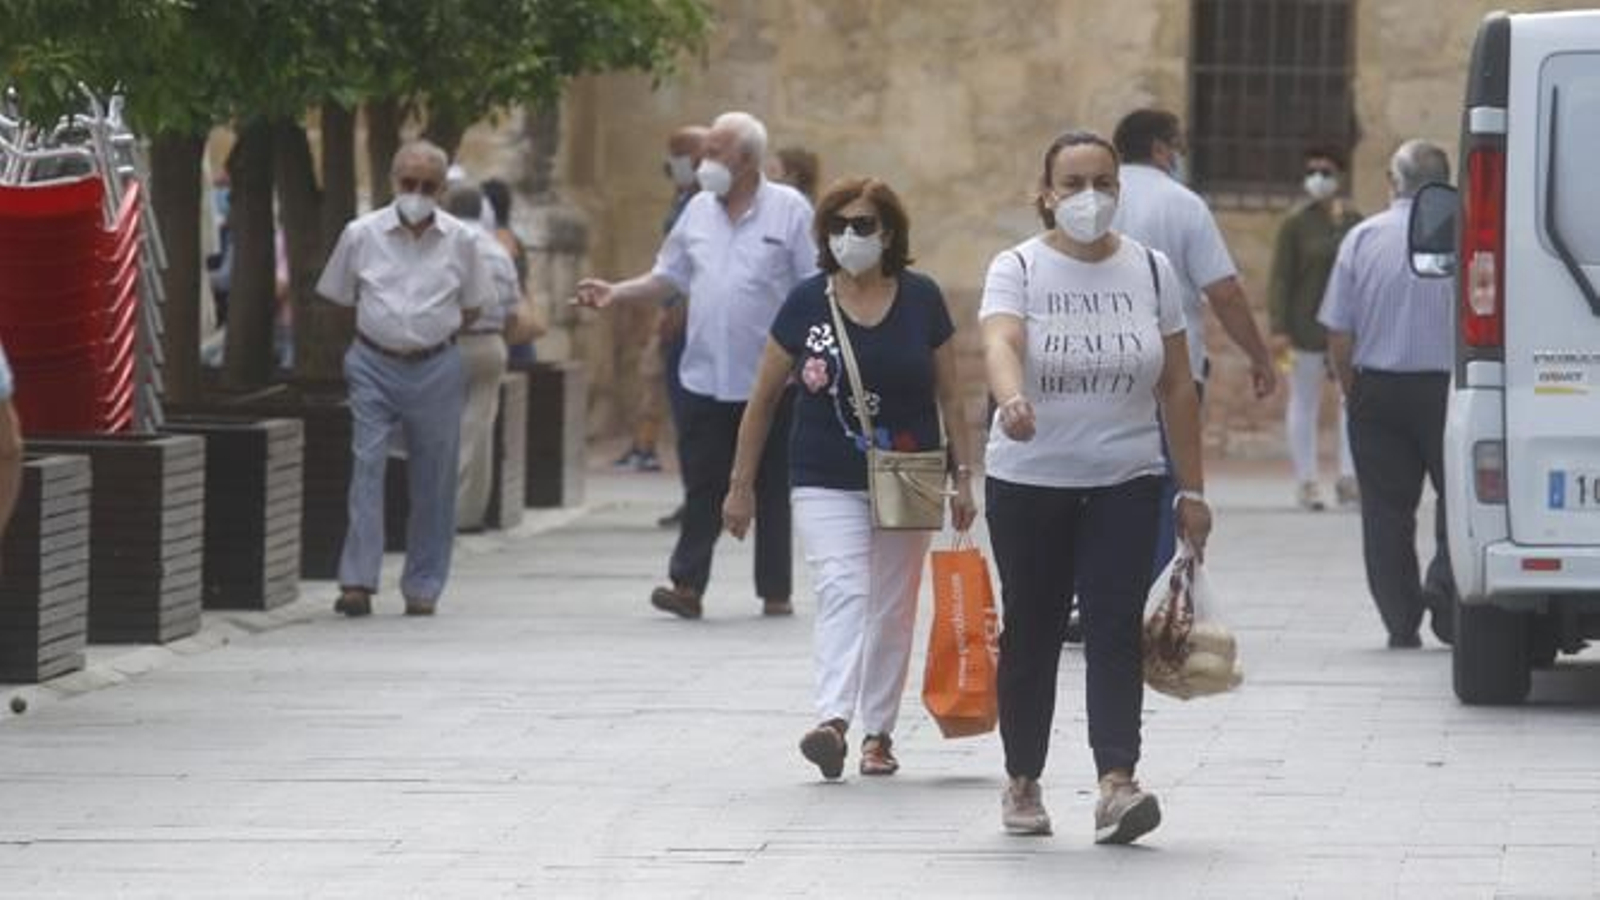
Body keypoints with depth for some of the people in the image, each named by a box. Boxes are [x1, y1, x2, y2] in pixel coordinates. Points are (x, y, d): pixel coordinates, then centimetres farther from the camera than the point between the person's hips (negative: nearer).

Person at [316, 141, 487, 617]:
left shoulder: (460, 240, 3)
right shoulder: (361, 235, 0)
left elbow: (471, 307, 14)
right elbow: (337, 297, 11)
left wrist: (434, 334, 5)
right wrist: (381, 328, 6)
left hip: (436, 368, 1)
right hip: (374, 365, -1)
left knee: (432, 480, 5)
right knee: (367, 466, -11)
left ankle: (422, 587, 14)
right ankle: (357, 582, -14)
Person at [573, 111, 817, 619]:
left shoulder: (789, 210, -3)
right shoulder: (698, 211, 10)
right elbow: (669, 277, 17)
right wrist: (617, 294, 2)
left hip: (770, 380, -3)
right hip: (706, 379, 3)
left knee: (772, 491, 5)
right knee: (702, 487, -1)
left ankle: (776, 592, 12)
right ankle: (687, 586, -2)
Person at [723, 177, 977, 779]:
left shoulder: (921, 300, 0)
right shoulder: (807, 303, -2)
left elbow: (949, 394, 6)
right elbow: (763, 399, 4)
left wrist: (963, 475, 2)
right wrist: (741, 485, 4)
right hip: (826, 482, -2)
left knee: (892, 610, 8)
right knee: (842, 592, -19)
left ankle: (878, 732, 20)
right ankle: (834, 720, -32)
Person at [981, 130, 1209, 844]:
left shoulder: (1151, 271, 5)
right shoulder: (1018, 268, -3)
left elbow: (1177, 388, 8)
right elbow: (1000, 342, -23)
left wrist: (1191, 490, 6)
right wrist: (1013, 399, -45)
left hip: (1125, 482, 1)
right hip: (1028, 482, -1)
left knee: (1114, 630, -11)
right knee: (1031, 632, 7)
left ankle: (1117, 785, -20)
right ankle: (1022, 782, 21)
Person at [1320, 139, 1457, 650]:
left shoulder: (1362, 239, 0)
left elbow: (1338, 334, 0)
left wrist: (1350, 391, 12)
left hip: (1377, 388, 2)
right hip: (1445, 387, -2)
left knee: (1386, 510, 7)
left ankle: (1401, 622, 6)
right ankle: (1443, 591, -10)